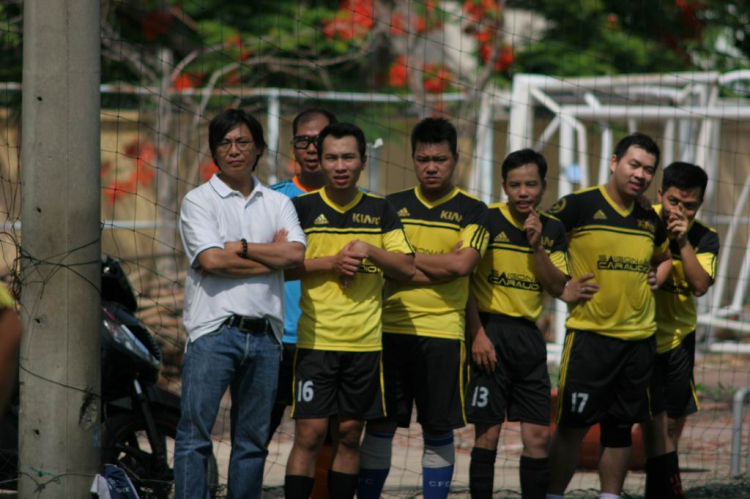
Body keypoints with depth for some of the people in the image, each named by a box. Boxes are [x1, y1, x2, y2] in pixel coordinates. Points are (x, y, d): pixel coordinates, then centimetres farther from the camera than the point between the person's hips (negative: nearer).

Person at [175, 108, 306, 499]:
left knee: (253, 439, 8)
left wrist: (241, 247, -7)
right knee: (195, 432, -9)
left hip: (265, 332, 4)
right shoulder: (199, 201, 4)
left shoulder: (277, 204, 15)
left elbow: (295, 254, -2)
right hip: (214, 329, -4)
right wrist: (271, 256, -3)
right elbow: (212, 261, -11)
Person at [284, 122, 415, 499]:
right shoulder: (302, 208, 2)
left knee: (350, 435, 7)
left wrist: (370, 251, -12)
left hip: (366, 341, 3)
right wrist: (331, 262, -15)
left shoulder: (380, 211, 8)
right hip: (315, 340, -3)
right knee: (309, 435, -8)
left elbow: (407, 268, 5)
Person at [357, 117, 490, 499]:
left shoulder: (471, 211, 4)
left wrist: (407, 258, -5)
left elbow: (462, 264, -11)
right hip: (390, 329, 2)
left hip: (443, 334, -2)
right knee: (378, 425, 2)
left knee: (438, 430, 3)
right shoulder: (393, 206, 11)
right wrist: (437, 267, -11)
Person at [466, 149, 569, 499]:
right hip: (490, 333, -4)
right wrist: (477, 333, -13)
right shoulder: (486, 220, -5)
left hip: (529, 336, 4)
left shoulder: (553, 230, 9)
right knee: (488, 433, -5)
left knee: (538, 436, 1)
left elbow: (557, 287, 3)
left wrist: (537, 245, -10)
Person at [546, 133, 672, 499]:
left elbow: (664, 258, 30)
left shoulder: (651, 220, 11)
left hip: (639, 338, 5)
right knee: (573, 424, -4)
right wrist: (562, 287, -12)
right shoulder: (580, 205, -8)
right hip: (590, 334, -5)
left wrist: (655, 281, 10)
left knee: (621, 427, 10)